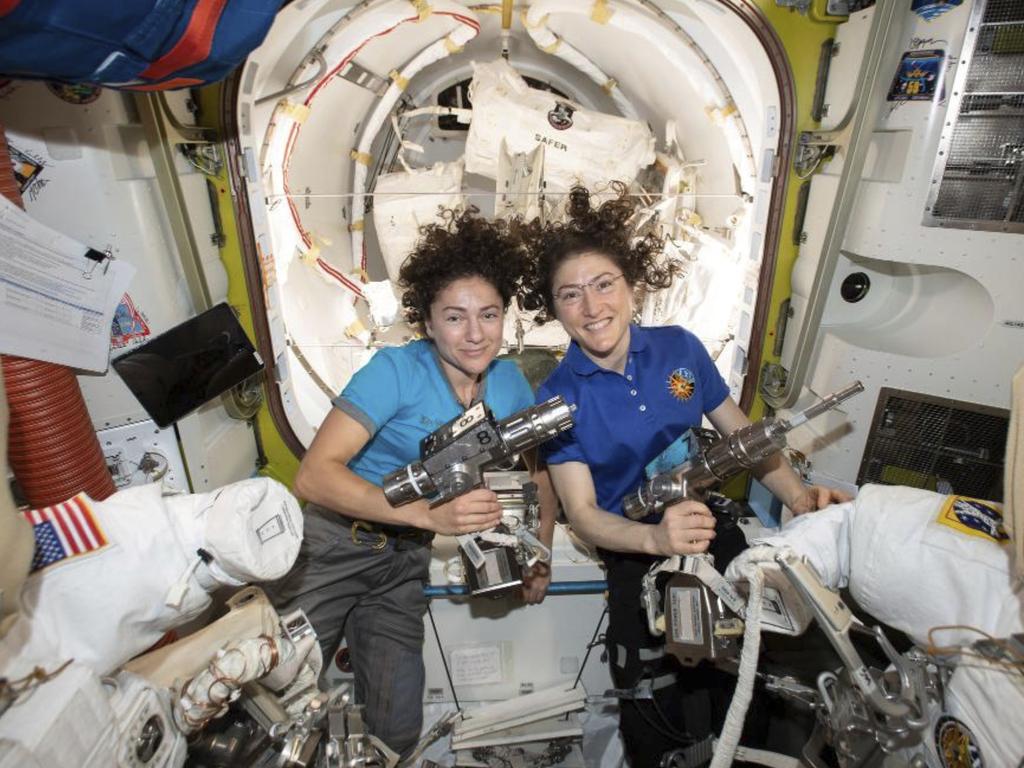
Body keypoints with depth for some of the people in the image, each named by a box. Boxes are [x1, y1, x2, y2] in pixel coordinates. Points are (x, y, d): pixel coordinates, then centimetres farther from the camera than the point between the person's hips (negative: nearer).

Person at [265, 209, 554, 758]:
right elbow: (314, 476, -27)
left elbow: (539, 470, 11)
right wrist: (430, 512, -39)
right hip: (335, 543, -4)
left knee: (397, 731, 6)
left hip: (404, 563, 4)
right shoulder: (397, 370, -19)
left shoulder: (509, 383, -3)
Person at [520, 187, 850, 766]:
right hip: (634, 545, -3)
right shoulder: (558, 399, -10)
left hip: (709, 522, 3)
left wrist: (798, 495, -8)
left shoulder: (681, 348, -2)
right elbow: (582, 512, -13)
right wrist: (657, 537, -32)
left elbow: (741, 433, 8)